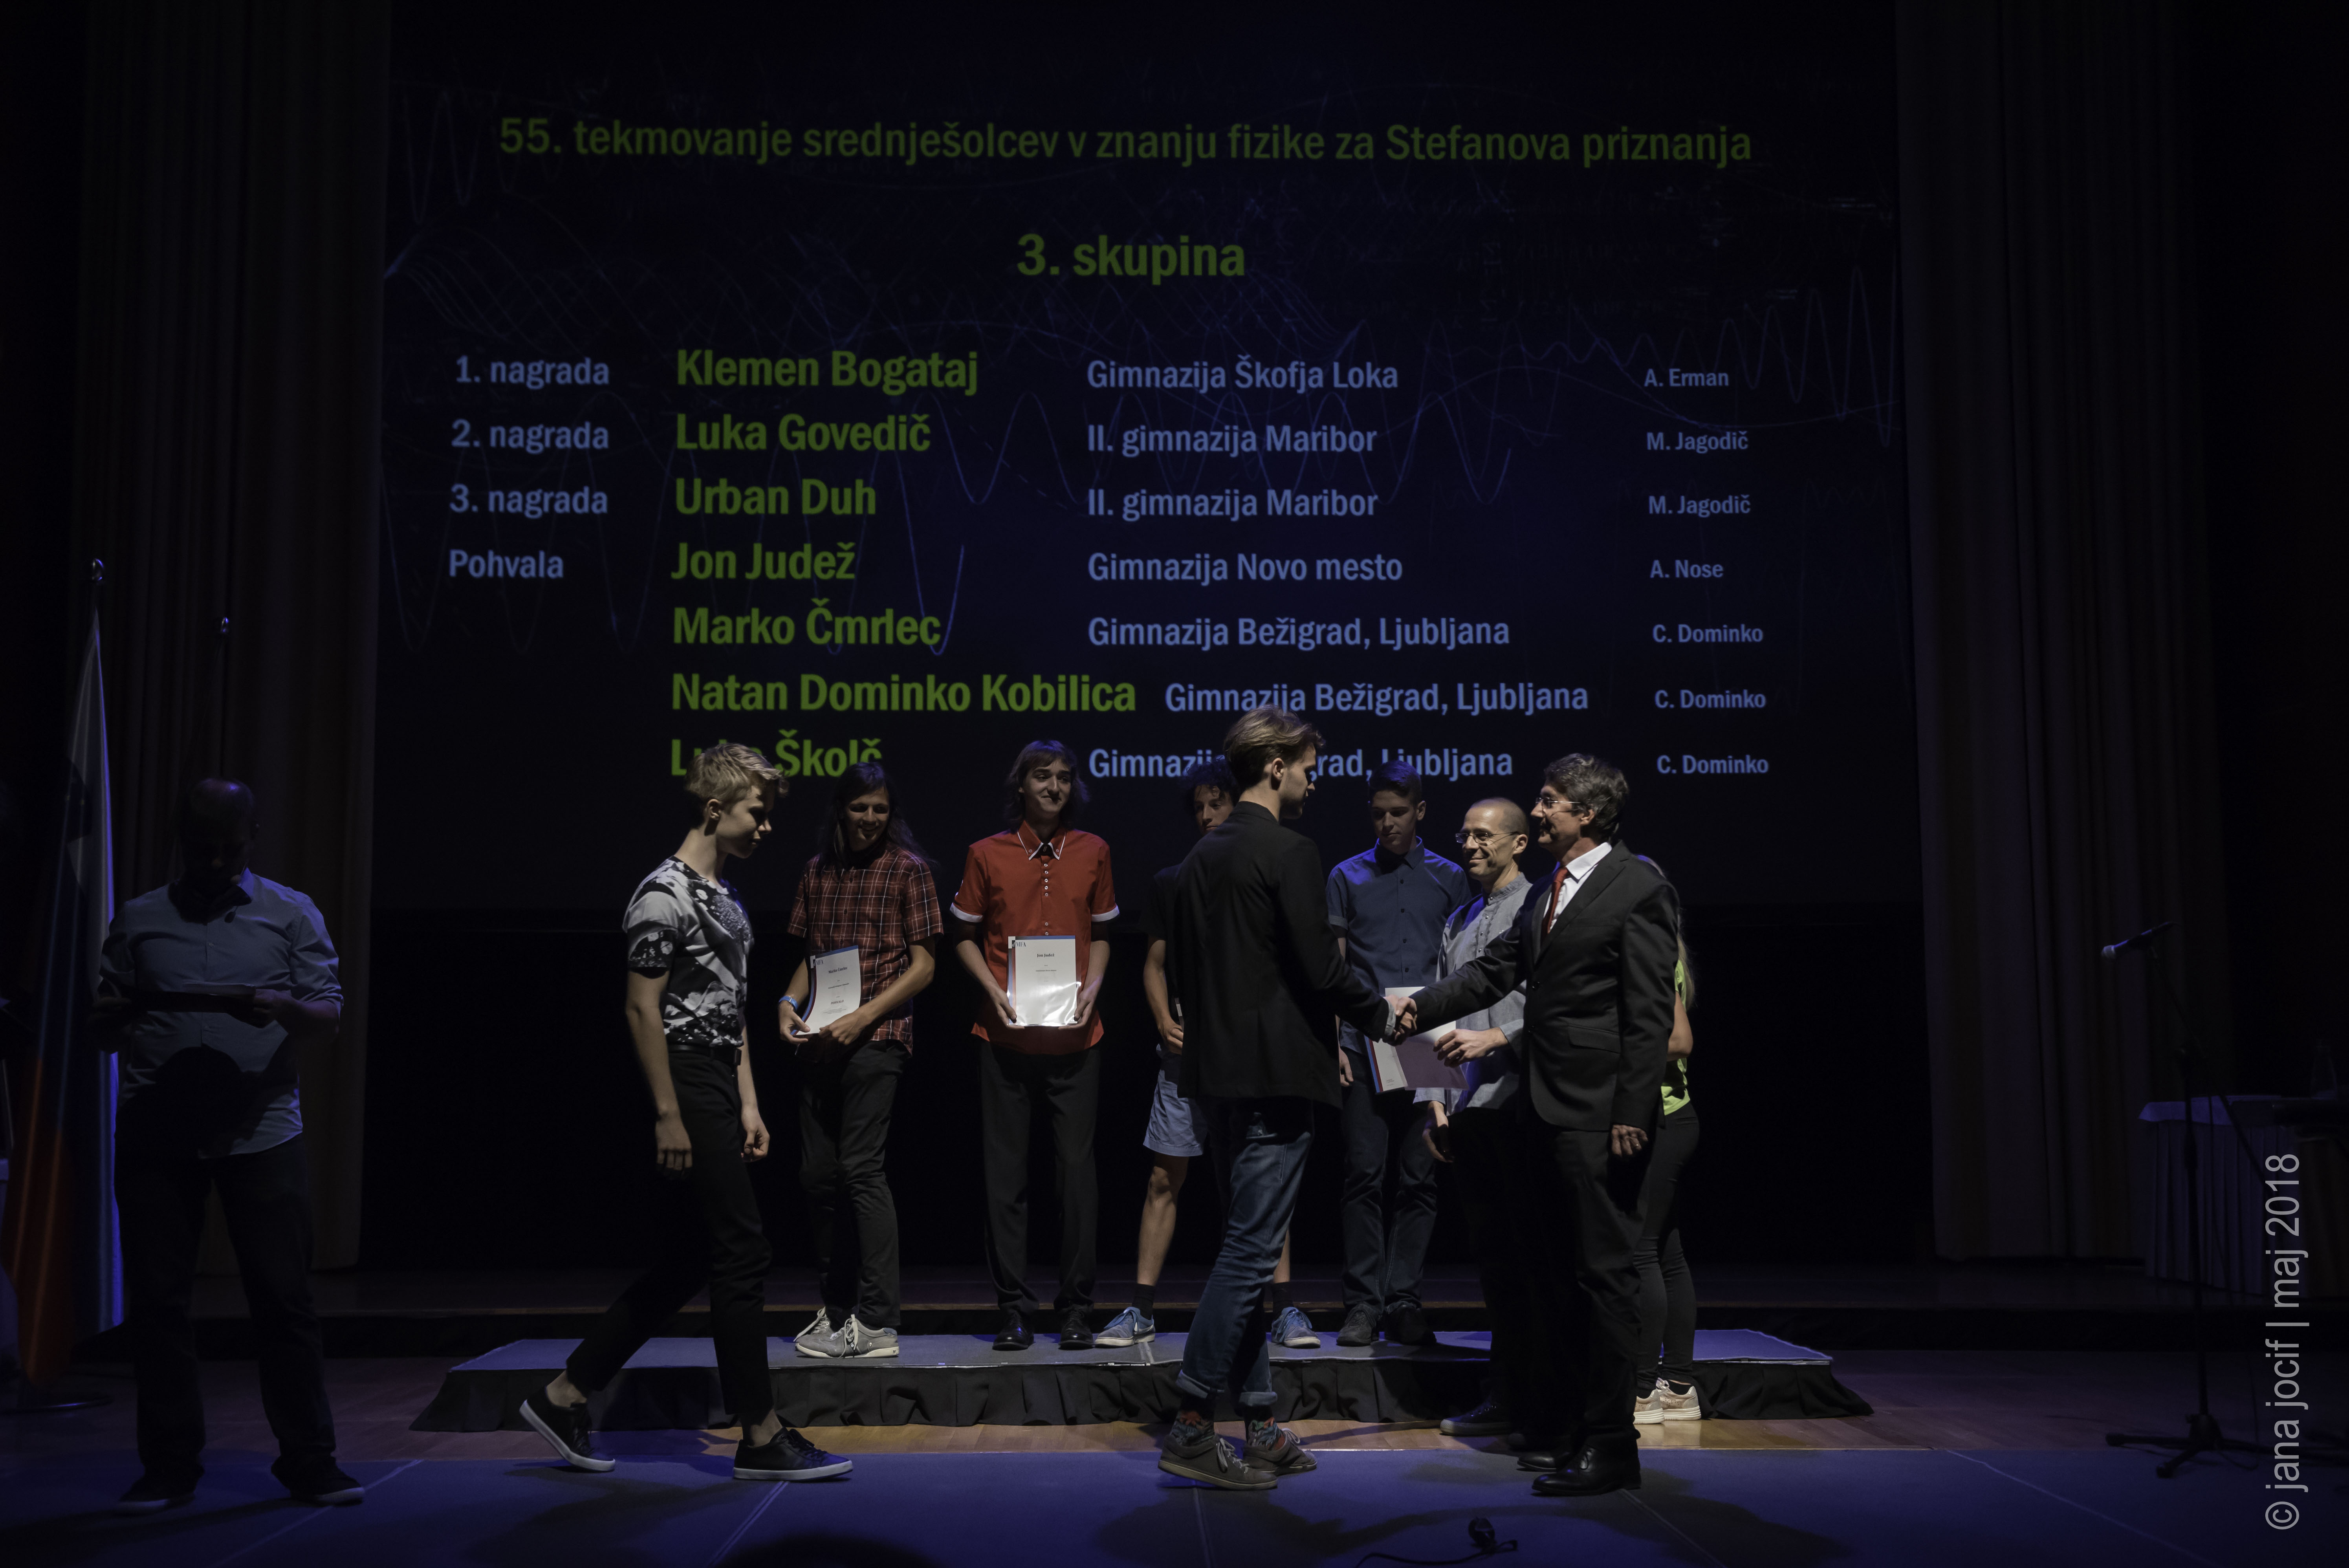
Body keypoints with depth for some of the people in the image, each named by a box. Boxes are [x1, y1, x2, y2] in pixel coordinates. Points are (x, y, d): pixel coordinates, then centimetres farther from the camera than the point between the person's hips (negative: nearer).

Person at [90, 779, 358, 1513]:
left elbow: (329, 1022, 2)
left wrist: (278, 1008, -19)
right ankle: (170, 1465, 14)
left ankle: (308, 1459, 7)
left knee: (284, 1296, -2)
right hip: (155, 1138, 2)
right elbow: (102, 1032, 14)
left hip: (261, 1131, -2)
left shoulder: (292, 915, 9)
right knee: (155, 1299, 4)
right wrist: (113, 1015, -10)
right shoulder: (138, 920, 13)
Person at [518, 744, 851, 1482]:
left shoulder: (726, 897, 17)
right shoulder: (665, 894, -13)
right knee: (742, 1254, -6)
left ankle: (565, 1397, 20)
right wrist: (668, 1115, -19)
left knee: (688, 1261, 12)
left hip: (719, 1095, 10)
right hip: (687, 1093, -10)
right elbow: (643, 1009, -17)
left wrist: (748, 1104, 16)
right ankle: (762, 1436, 2)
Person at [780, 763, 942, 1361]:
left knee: (862, 1170, -11)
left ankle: (878, 1323, -9)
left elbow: (922, 965, -3)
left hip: (877, 1039, -6)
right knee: (819, 1175, 7)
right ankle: (836, 1311, 19)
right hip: (821, 1043, 6)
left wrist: (863, 1016, -13)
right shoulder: (818, 873, 16)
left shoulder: (908, 869, 0)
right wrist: (791, 1002, 2)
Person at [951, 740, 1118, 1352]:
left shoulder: (1092, 853, 7)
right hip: (1006, 1037, -1)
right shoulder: (987, 855, 3)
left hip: (1074, 1037, 1)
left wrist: (1091, 988, -2)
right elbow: (966, 936, 10)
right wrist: (994, 991, -6)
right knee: (1005, 1174, 2)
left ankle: (1076, 1309, 11)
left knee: (1077, 1169, 1)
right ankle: (1014, 1310, 11)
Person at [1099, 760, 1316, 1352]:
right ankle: (1142, 1309, 7)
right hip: (1187, 1053, 1)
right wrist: (1165, 1022, -1)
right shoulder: (1171, 882, 12)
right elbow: (1154, 964, 15)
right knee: (1165, 1179, 1)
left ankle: (1284, 1309, 7)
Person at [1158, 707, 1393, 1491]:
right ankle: (1191, 1427, -5)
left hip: (1219, 1073, 9)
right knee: (1250, 1250, -6)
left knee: (1247, 1246, 13)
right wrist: (1381, 1012, 1)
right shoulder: (1287, 852, -12)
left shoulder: (1201, 857, 13)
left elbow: (1178, 970, 17)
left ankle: (1260, 1430, 18)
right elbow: (1322, 966, -15)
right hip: (1277, 1074, -9)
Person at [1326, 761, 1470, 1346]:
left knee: (1418, 1178, 1)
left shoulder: (1450, 879, 12)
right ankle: (1363, 1304, 1)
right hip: (1363, 1048, -1)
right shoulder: (1348, 877, 10)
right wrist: (1332, 1043, -2)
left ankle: (1404, 1302, 8)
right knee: (1366, 1173, -4)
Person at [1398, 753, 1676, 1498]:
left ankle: (1609, 1444, 3)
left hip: (1599, 1115, -9)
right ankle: (1559, 1427, 25)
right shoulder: (1545, 893, 16)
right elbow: (1494, 972, 17)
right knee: (1551, 1270, 15)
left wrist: (1631, 1115, -18)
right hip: (1544, 1110, 9)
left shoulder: (1639, 890, -10)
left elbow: (1649, 1014, -14)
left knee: (1603, 1273, -4)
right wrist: (1422, 1006, 2)